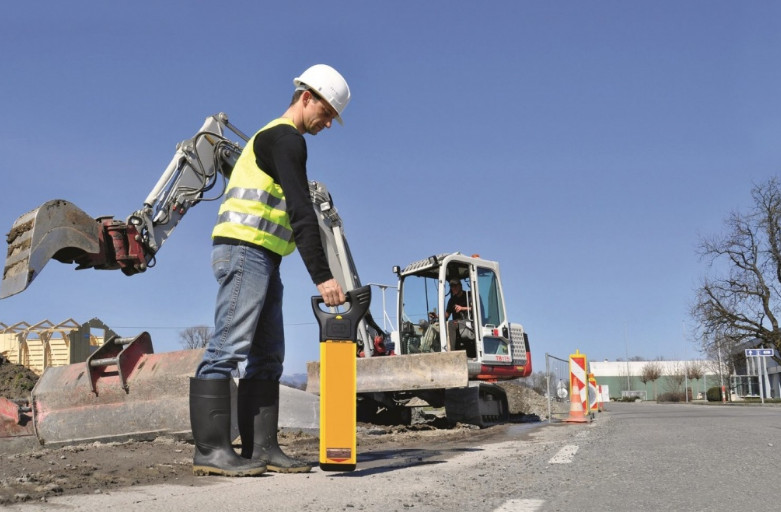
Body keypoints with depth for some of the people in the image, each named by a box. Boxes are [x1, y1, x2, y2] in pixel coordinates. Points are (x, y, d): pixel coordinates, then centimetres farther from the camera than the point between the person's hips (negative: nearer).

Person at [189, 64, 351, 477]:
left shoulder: (273, 138, 26)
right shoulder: (286, 138, -6)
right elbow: (301, 212, -17)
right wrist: (321, 276, -21)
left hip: (261, 259, 11)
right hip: (245, 251, -11)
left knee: (268, 356, 5)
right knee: (228, 348, -12)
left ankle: (261, 448, 5)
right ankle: (211, 451, -12)